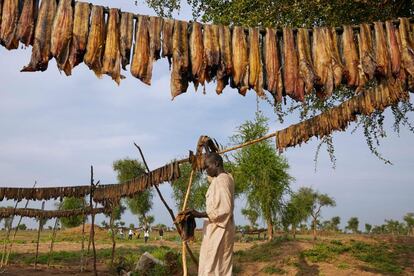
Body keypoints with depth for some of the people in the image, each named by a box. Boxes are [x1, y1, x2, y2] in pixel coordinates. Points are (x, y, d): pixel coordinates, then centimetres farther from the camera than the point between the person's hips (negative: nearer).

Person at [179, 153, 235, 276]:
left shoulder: (220, 180, -17)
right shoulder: (228, 177, 11)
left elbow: (224, 209, -25)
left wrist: (200, 214, -30)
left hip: (217, 229, -10)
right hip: (224, 228, 10)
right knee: (224, 266, 12)